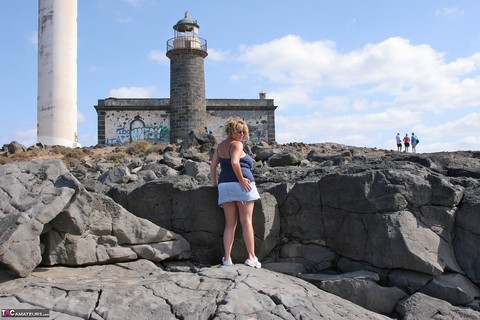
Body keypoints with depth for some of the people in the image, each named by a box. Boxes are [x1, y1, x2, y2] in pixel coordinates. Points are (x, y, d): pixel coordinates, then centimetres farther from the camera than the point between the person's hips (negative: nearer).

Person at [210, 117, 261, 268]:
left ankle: (227, 258, 5)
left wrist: (214, 182, 22)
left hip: (224, 186, 7)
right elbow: (235, 162, -21)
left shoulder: (220, 145, 18)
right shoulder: (237, 144, -5)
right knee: (246, 221, -3)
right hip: (241, 186, -6)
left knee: (230, 224, 8)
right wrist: (241, 179, -14)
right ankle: (251, 257, -3)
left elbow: (212, 164, 17)